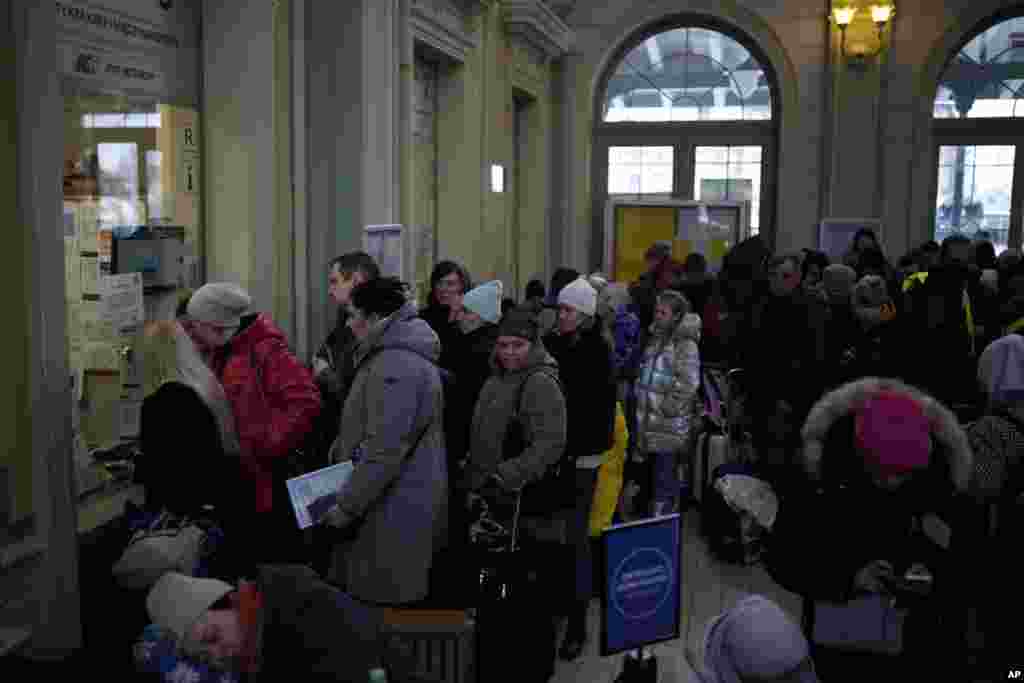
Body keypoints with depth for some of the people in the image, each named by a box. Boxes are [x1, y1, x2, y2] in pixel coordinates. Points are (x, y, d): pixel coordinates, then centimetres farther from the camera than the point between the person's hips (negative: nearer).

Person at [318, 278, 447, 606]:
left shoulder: (394, 366, -20)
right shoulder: (404, 355, 14)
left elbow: (384, 451, -24)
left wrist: (347, 505, -18)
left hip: (394, 509, -10)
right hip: (402, 503, 10)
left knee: (382, 601, 0)